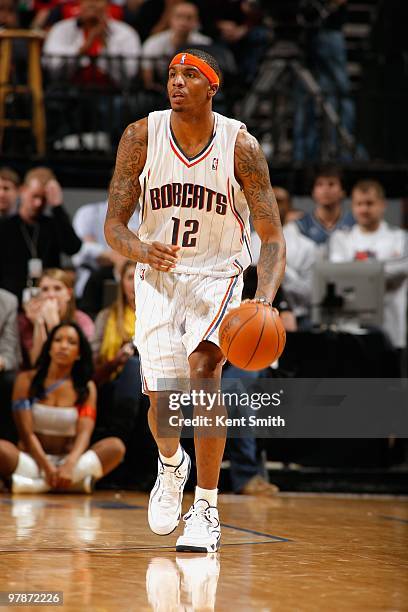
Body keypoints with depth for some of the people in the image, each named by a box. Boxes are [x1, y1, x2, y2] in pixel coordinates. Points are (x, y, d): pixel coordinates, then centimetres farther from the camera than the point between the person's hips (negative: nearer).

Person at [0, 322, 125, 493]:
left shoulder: (86, 388, 6)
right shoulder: (26, 380, 3)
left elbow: (84, 434, -7)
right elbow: (26, 433, -6)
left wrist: (70, 465, -28)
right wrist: (47, 468, -22)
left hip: (66, 461, 2)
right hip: (31, 460, -2)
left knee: (115, 447, -26)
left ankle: (37, 484, -36)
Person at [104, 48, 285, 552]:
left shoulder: (240, 146, -16)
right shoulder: (141, 137, -12)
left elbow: (272, 236, -14)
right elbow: (113, 225, -9)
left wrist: (264, 297, -33)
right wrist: (142, 250, -33)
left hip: (217, 276, -2)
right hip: (158, 275, 2)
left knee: (204, 373, -24)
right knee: (161, 398, -3)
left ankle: (205, 511, -17)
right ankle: (171, 465, 35)